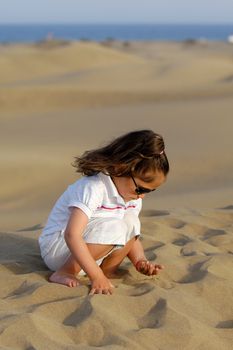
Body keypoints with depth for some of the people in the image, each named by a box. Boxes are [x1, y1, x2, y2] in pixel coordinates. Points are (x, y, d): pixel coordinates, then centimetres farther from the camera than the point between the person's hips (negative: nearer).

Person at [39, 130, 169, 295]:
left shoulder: (133, 196, -1)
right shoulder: (93, 188, -29)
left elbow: (132, 236, 10)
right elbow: (72, 235, -37)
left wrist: (140, 261, -12)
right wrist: (96, 276, -39)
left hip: (83, 251, 8)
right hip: (57, 247, -8)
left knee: (131, 221, -7)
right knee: (114, 227, -29)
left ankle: (108, 272, -7)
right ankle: (64, 273, -20)